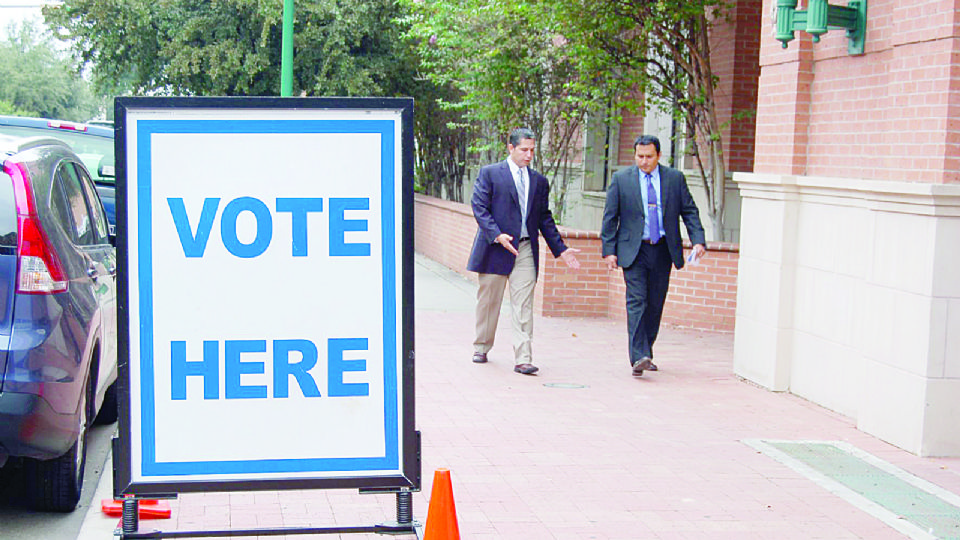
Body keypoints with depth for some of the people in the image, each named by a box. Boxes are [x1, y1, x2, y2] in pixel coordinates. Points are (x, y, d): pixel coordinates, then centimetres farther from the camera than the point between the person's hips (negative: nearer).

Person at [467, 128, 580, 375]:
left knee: (523, 307, -5)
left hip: (525, 250, 2)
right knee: (488, 302, 10)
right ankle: (481, 348, 29)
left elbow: (545, 218, 18)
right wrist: (497, 235, -20)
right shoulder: (489, 173, 1)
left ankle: (523, 359, -8)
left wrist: (560, 249, 12)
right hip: (495, 249, -2)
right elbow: (479, 207, -7)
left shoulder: (539, 181, 14)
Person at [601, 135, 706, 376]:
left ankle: (646, 353, 22)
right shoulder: (621, 179, 1)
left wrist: (698, 240, -7)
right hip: (633, 250, -2)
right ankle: (639, 357, -18)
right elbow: (610, 217, 2)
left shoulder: (675, 178, 4)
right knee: (637, 301, -12)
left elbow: (689, 211, 7)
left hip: (662, 251, 2)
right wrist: (609, 250, -4)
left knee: (655, 304, 8)